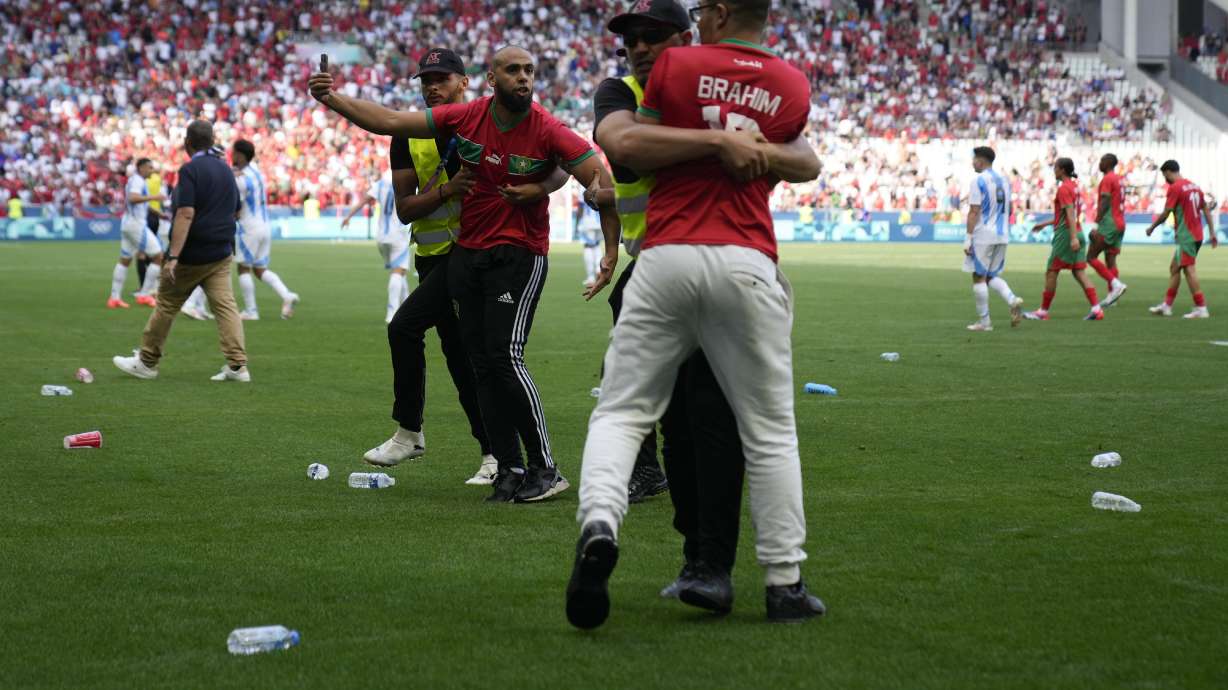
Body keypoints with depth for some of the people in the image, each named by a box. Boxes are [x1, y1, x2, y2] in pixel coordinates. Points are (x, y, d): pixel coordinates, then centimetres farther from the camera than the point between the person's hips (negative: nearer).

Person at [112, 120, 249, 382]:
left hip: (192, 255, -6)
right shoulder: (226, 169, 10)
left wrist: (173, 257, -25)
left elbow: (186, 214, -22)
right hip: (221, 254, 6)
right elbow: (236, 211, 20)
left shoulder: (190, 170, -13)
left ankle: (147, 362, 16)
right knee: (225, 304, 0)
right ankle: (238, 365, -11)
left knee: (167, 305, 6)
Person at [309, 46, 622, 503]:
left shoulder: (548, 131, -14)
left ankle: (545, 470, -9)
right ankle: (510, 470, 13)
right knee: (482, 366, 5)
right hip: (466, 255, 5)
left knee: (505, 357, -16)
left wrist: (611, 252, -21)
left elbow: (600, 178, -15)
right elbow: (389, 122, 2)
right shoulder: (464, 118, -2)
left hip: (520, 256, -5)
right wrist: (333, 100, -7)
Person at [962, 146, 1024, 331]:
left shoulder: (979, 181, -11)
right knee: (992, 276, 17)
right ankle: (1013, 300, -9)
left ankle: (984, 321, 3)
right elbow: (1009, 209, 17)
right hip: (1002, 236, 7)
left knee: (979, 277, 2)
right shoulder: (1004, 180, 11)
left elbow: (974, 212, -15)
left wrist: (968, 238, -14)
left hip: (983, 236, -7)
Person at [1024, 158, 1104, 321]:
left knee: (1051, 272, 2)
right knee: (1079, 273, 4)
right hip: (1078, 233, 9)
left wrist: (1073, 238, -29)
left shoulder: (1063, 189, -12)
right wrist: (1045, 224, 29)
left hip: (1065, 235, -9)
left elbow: (1070, 214, -22)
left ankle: (1043, 311, 8)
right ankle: (1096, 309, -6)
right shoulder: (1074, 187, 16)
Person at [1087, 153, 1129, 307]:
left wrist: (1097, 225, -21)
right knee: (1110, 260, 8)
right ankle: (1111, 295, 3)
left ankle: (1116, 284, -17)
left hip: (1108, 224, -9)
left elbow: (1104, 204, -18)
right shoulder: (1119, 179, 18)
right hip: (1120, 224, 9)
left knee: (1091, 257, -5)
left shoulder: (1107, 179, -11)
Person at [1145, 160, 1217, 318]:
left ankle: (1201, 308, -11)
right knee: (1174, 268, 15)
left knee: (1190, 270, -8)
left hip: (1186, 236, -9)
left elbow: (1165, 214, -11)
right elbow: (1207, 210, 14)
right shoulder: (1194, 186, 13)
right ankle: (1167, 305, 19)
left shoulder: (1175, 188, -12)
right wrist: (1212, 234, 16)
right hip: (1197, 235, 9)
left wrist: (1152, 227, 5)